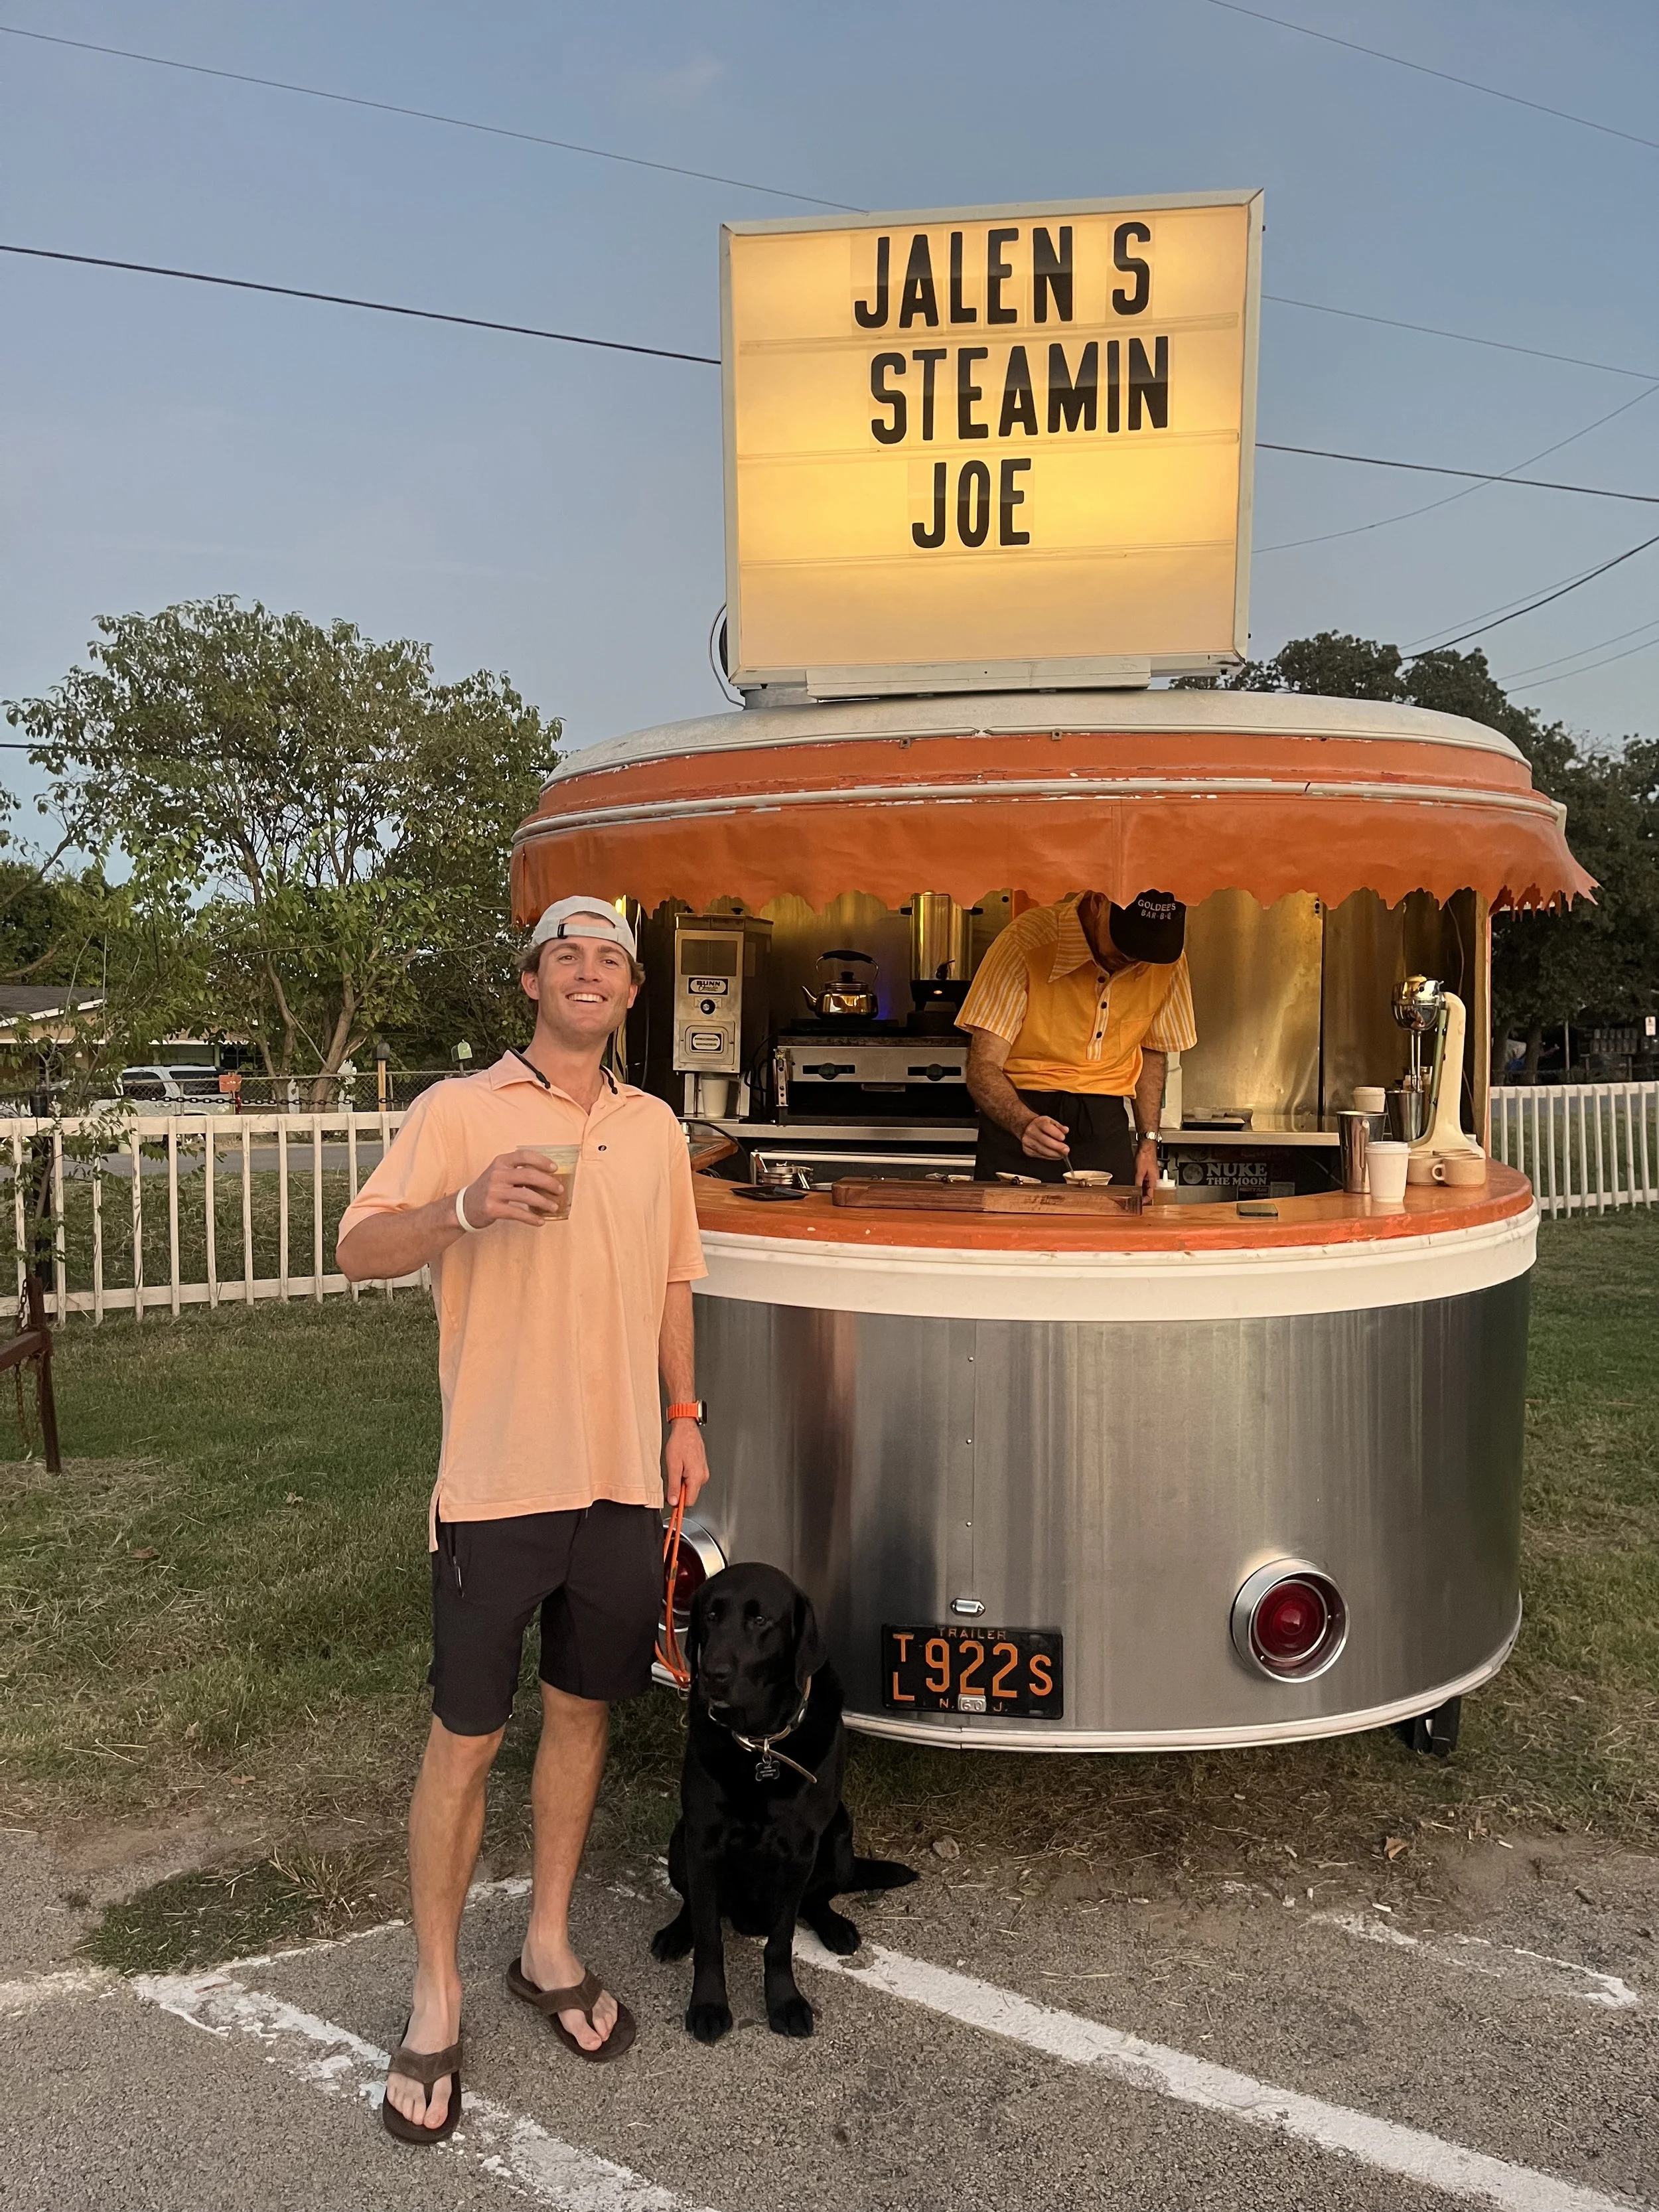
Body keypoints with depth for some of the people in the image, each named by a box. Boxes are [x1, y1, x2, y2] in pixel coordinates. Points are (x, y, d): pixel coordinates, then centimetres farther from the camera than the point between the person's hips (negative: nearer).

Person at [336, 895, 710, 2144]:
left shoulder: (656, 1129, 11)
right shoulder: (461, 1111, -4)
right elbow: (360, 1250, -9)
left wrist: (684, 1413, 12)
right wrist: (468, 1208, -26)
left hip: (621, 1477, 5)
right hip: (498, 1476, -4)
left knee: (584, 1709, 16)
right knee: (467, 1737, 4)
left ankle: (549, 1947, 35)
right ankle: (436, 1998, 23)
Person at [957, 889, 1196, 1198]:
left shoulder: (1168, 960, -4)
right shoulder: (1027, 940, -18)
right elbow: (982, 1068, -18)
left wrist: (1148, 1142, 6)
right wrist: (1025, 1123, -36)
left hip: (1106, 1127, 3)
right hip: (1020, 1114, -3)